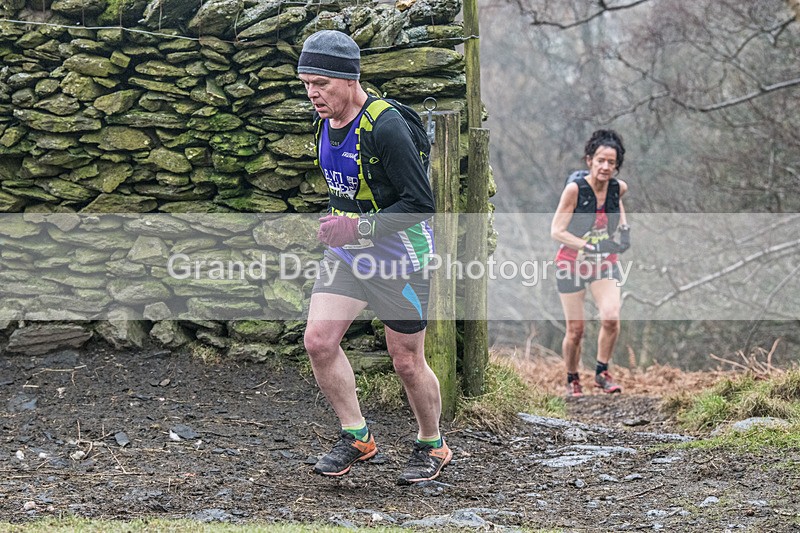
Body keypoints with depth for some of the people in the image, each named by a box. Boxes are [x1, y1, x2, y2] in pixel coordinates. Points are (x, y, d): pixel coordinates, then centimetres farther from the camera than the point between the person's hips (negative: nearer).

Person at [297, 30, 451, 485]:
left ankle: (433, 446, 27)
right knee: (318, 340, -7)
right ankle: (357, 437, 9)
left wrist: (359, 228, -29)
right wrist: (336, 222, 13)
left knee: (407, 362, 3)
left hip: (399, 257, -7)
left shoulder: (386, 127, -24)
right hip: (348, 253, 7)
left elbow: (421, 203, -24)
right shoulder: (329, 122, 1)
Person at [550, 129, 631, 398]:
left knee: (611, 318, -19)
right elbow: (557, 230, -19)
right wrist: (587, 245, -30)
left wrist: (624, 226, 7)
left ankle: (602, 372, 1)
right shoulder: (575, 188, -19)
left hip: (605, 263, 3)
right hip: (572, 264, -3)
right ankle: (572, 380, 24)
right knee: (575, 330, 0)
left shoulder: (619, 187, -6)